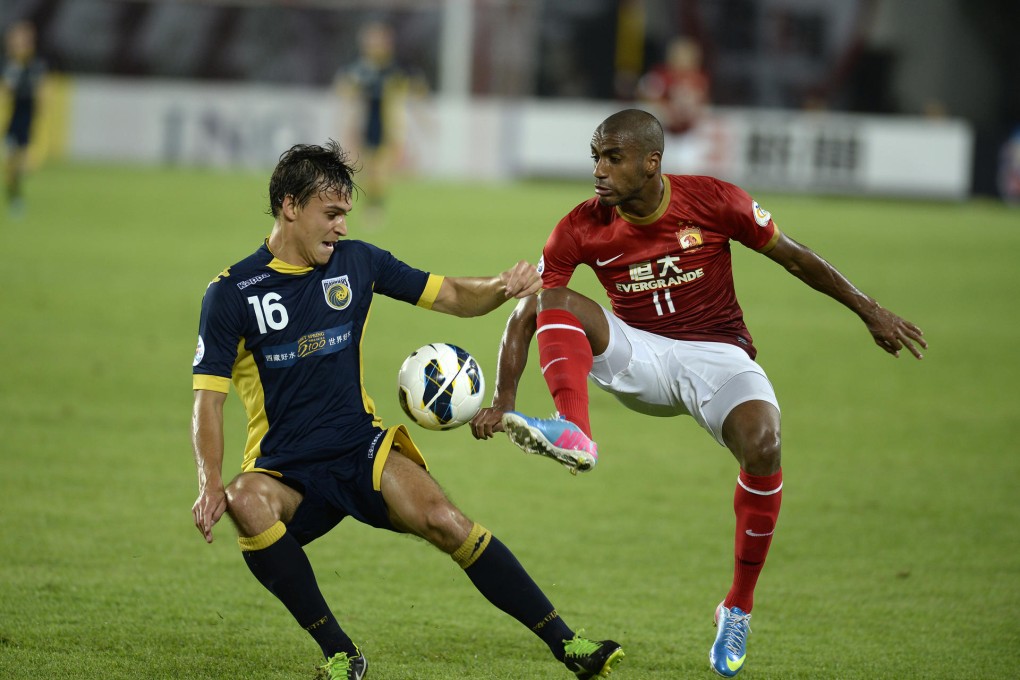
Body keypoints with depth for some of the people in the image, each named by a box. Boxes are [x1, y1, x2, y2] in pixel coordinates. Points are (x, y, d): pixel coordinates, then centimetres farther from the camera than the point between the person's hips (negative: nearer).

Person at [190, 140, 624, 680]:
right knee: (246, 503, -36)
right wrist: (210, 483, -22)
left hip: (364, 451, 2)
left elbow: (451, 297, 12)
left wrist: (500, 289, -12)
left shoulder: (356, 262, 7)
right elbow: (208, 397, -6)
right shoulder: (232, 292, -3)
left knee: (441, 518, -26)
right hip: (283, 470, -2)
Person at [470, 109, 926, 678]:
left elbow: (793, 256, 1)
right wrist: (503, 402, -15)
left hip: (717, 354, -2)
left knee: (762, 441, -33)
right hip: (639, 359, 2)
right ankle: (574, 435, -47)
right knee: (554, 303, -23)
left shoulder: (713, 202, -12)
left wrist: (870, 311, 3)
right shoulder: (583, 228, -8)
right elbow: (526, 313, -4)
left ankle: (739, 606, -15)